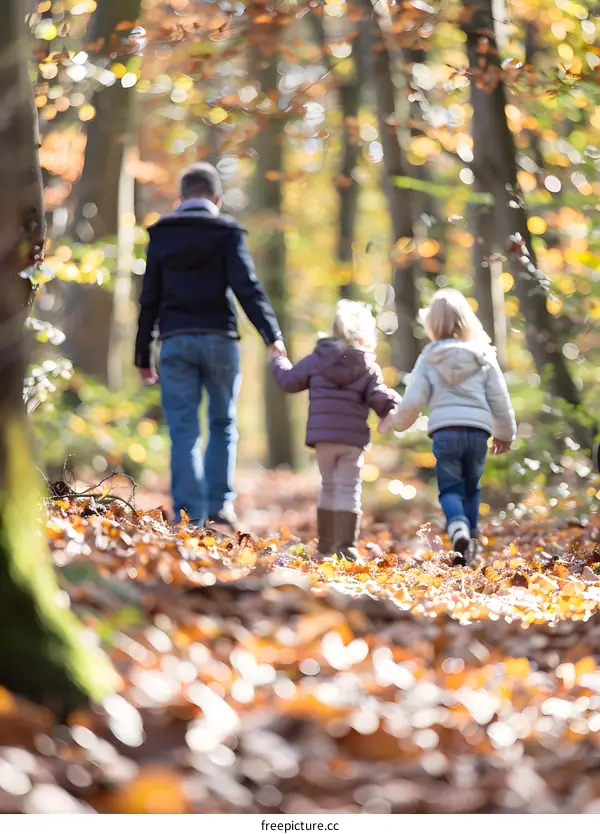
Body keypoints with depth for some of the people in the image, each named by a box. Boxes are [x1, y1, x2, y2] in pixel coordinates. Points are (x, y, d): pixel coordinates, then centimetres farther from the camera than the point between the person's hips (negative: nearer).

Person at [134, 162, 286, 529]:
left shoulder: (161, 234, 10)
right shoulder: (227, 231, 1)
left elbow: (150, 297, 11)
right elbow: (247, 286, -11)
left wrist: (143, 355, 14)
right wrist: (272, 334, -14)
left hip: (175, 340, 2)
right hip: (219, 337, -2)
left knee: (184, 430, 2)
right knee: (223, 423, 13)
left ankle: (190, 514, -5)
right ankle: (220, 503, 5)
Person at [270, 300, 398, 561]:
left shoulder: (317, 359, 3)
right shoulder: (369, 366, -2)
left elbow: (290, 381, 11)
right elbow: (379, 400, -8)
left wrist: (277, 361, 29)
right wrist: (393, 403, 12)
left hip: (322, 435, 2)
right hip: (352, 438, -2)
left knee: (328, 486, 17)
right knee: (349, 490, 0)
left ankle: (326, 545, 20)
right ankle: (346, 545, -9)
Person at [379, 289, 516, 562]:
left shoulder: (429, 358, 5)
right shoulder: (483, 357, 8)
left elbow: (414, 399, 1)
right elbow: (500, 399, 10)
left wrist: (397, 420, 22)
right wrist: (505, 433, 24)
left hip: (444, 430, -1)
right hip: (478, 430, 1)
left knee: (449, 489, 2)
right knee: (471, 488, 16)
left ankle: (458, 528, -27)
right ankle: (469, 542, 12)